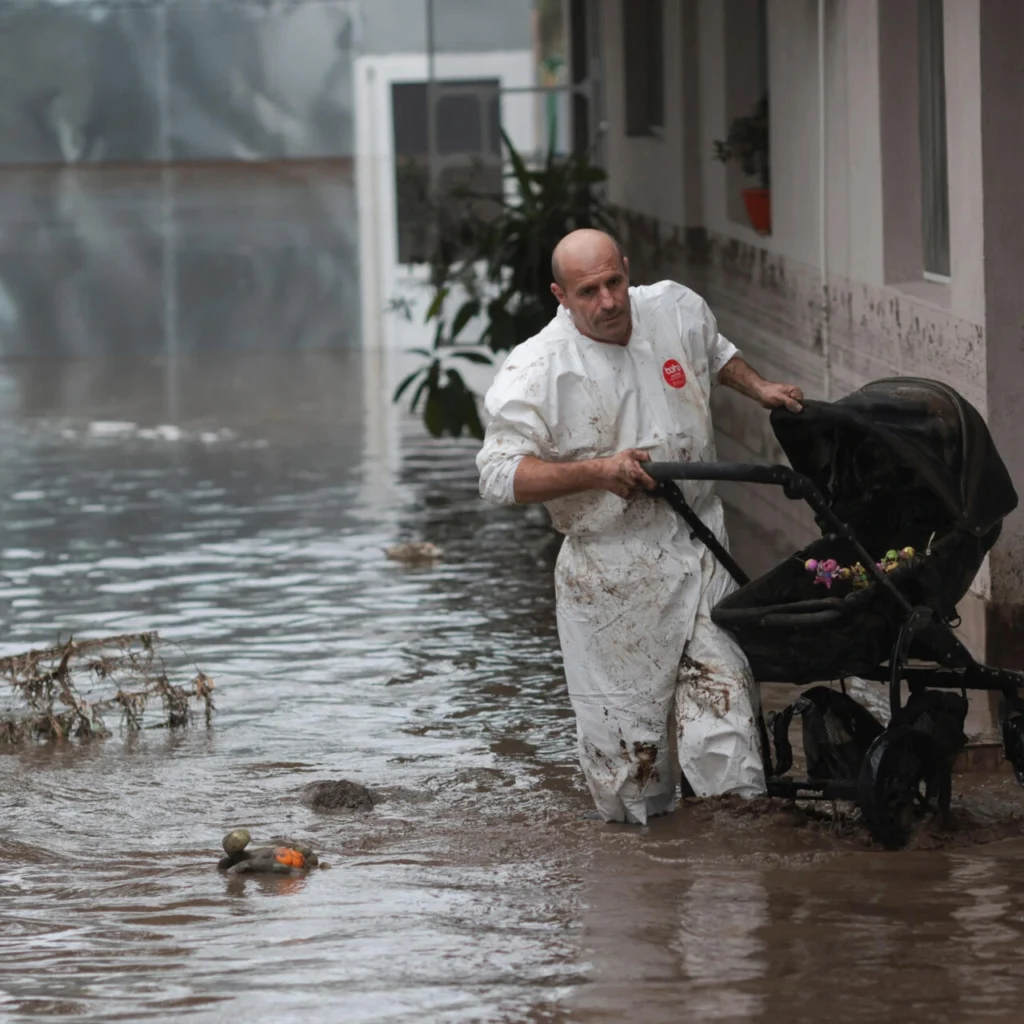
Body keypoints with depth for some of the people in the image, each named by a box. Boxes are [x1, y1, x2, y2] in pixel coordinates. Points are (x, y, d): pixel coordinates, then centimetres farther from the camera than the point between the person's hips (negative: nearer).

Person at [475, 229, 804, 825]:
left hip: (699, 547, 3)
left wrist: (758, 388, 15)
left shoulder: (678, 310, 4)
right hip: (611, 568, -3)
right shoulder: (536, 371, -12)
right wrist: (597, 472, -23)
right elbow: (501, 476, -16)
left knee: (723, 687, -7)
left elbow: (714, 352, 29)